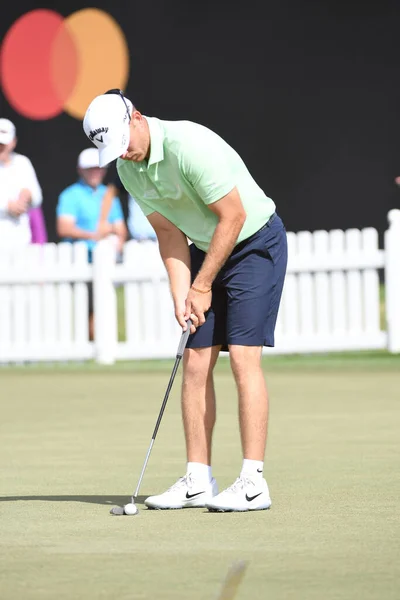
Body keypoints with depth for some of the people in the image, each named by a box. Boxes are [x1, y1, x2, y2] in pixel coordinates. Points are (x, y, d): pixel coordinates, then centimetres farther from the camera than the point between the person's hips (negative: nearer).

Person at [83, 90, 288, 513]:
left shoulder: (190, 146, -28)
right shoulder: (128, 168, -3)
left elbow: (233, 216, -23)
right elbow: (170, 233, 4)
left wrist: (203, 286, -16)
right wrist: (181, 296, -8)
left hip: (256, 243, -8)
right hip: (206, 248, 8)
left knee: (243, 356, -16)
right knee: (195, 362, 1)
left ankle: (254, 482, -16)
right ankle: (198, 481, 5)